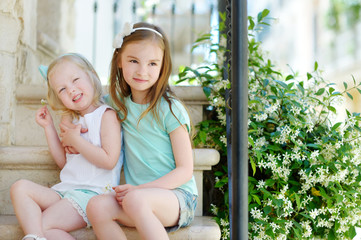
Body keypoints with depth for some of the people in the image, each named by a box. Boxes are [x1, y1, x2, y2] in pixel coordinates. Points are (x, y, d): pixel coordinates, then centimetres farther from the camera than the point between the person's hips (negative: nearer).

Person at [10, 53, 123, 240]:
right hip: (65, 190, 9)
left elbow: (109, 160, -17)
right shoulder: (74, 120, 20)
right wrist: (48, 127, 17)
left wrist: (76, 140, -11)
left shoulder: (107, 115, -5)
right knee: (20, 187, -15)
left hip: (93, 192, -8)